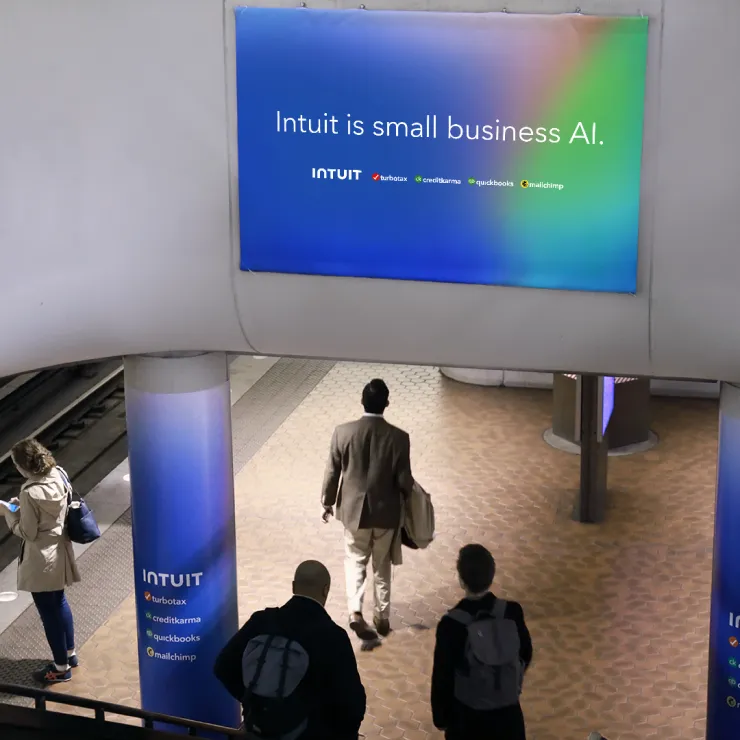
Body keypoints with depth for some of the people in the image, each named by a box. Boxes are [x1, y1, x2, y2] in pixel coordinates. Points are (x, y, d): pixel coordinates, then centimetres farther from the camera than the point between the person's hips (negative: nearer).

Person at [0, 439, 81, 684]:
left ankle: (61, 668, 23)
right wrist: (21, 505, 6)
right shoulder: (59, 475, -6)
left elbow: (27, 533, -19)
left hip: (41, 560, -8)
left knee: (49, 612, 8)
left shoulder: (31, 493, -29)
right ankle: (70, 654, 41)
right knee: (59, 602, 26)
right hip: (59, 551, 8)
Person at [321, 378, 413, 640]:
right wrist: (408, 496, 14)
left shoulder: (343, 432, -13)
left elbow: (332, 472, -5)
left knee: (355, 562, 15)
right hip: (386, 512, 0)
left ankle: (355, 611, -4)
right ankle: (382, 617, 27)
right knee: (382, 567, 18)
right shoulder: (398, 437, -15)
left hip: (353, 510, 0)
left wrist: (328, 502, 11)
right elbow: (404, 481, -10)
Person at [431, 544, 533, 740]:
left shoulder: (452, 624, -23)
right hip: (507, 713, 3)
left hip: (467, 717, -3)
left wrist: (440, 716, 2)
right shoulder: (512, 612, -13)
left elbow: (442, 676, -14)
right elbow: (525, 654, 4)